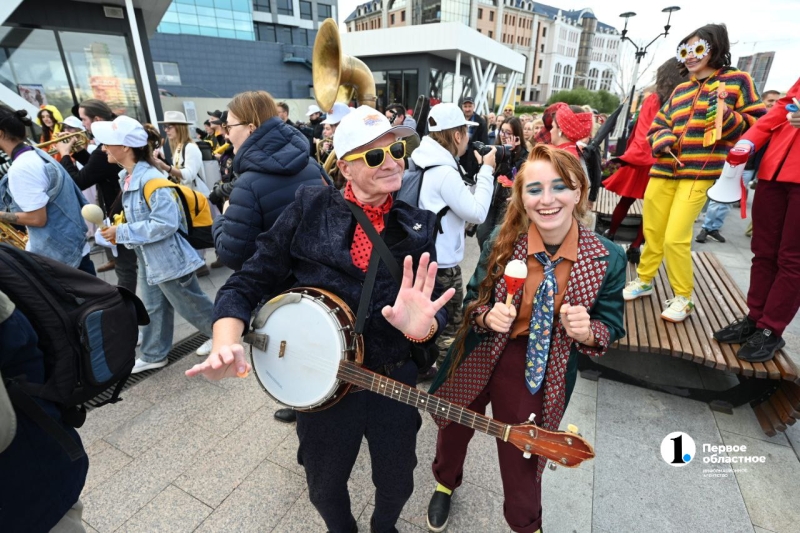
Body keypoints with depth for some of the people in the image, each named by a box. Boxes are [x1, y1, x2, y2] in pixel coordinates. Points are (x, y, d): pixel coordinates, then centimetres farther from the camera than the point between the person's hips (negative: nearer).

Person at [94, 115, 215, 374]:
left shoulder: (151, 179, -24)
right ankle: (154, 355, 34)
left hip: (168, 257, -9)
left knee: (191, 306, 6)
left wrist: (122, 233, -21)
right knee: (152, 309, 19)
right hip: (147, 257, 9)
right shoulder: (127, 177, 6)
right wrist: (119, 228, 3)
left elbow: (166, 223, -29)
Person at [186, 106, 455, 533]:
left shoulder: (418, 226, -3)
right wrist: (226, 345, -26)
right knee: (324, 488, 25)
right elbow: (249, 284, -8)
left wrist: (421, 327, -31)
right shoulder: (309, 209, -9)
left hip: (396, 384, 2)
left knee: (396, 483, 25)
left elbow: (435, 312, -8)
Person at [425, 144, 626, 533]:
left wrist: (586, 331, -26)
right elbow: (472, 302, -6)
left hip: (540, 377, -1)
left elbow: (610, 330, -5)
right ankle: (445, 483, 65)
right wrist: (487, 316, -27)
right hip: (477, 362, 2)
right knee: (453, 430, 27)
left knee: (523, 466, 20)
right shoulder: (501, 242, -17)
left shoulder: (608, 259, -16)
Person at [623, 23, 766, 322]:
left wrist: (727, 116, -15)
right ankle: (643, 281, 29)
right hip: (664, 171, 5)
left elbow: (759, 124, 3)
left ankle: (683, 298, 6)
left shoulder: (737, 80, 5)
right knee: (652, 232, 11)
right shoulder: (680, 90, 18)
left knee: (675, 238, -12)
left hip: (699, 174, -5)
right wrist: (663, 140, -2)